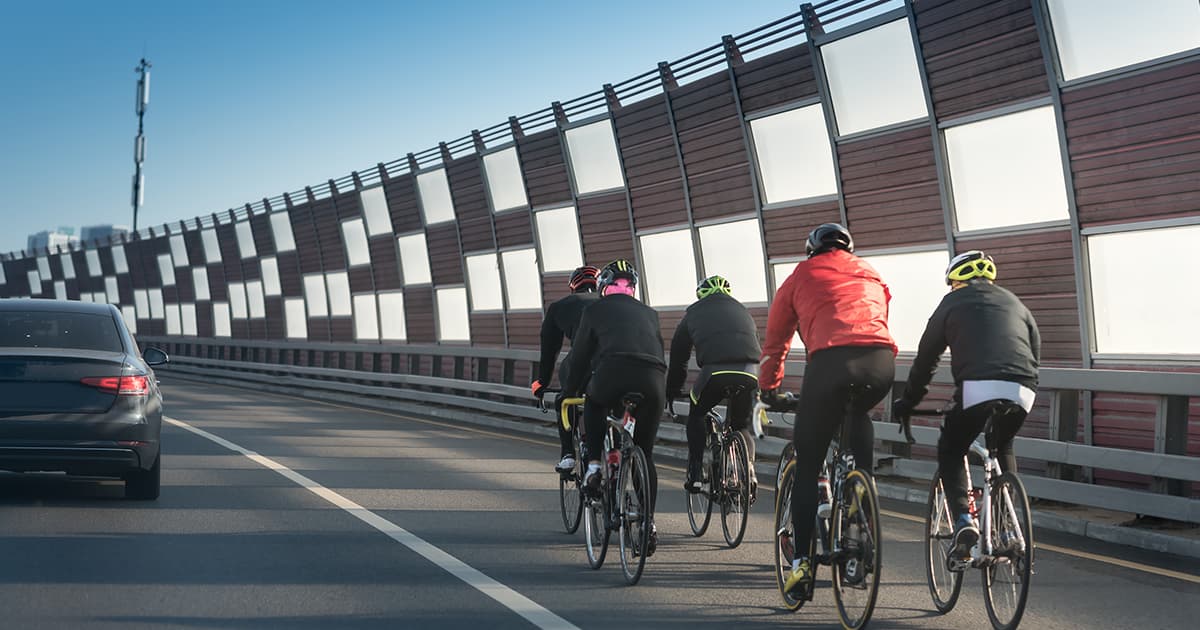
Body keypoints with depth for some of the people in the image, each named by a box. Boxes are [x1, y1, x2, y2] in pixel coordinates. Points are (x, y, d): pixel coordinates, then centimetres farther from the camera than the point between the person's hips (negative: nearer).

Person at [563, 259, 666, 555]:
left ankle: (593, 464, 15)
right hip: (653, 379, 3)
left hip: (612, 374, -3)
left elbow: (580, 355, 23)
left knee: (594, 406, 33)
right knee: (645, 454, 16)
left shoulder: (596, 310, 22)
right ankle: (648, 523, 11)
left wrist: (568, 393, 35)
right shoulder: (649, 314, 31)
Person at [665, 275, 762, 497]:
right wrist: (763, 389, 49)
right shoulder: (742, 311, 34)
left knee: (696, 415, 25)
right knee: (742, 425, 25)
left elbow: (678, 356, 31)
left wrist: (672, 391, 42)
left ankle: (695, 474, 15)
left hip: (716, 370, -2)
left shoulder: (694, 312, 26)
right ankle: (749, 470, 3)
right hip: (750, 372, 2)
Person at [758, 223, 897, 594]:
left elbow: (775, 339, 32)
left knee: (807, 465, 8)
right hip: (882, 360, 3)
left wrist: (768, 388, 46)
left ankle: (801, 559, 3)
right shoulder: (871, 275, 35)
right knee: (859, 415, 39)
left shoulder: (802, 276, 27)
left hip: (830, 359, -3)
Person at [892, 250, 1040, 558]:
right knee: (1003, 448, 30)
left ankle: (963, 520, -6)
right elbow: (1035, 350, 31)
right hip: (1023, 390, 4)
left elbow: (926, 357, 21)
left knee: (950, 452, 15)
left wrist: (908, 402, 31)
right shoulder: (1013, 302, 29)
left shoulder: (954, 303, 18)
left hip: (978, 387, -4)